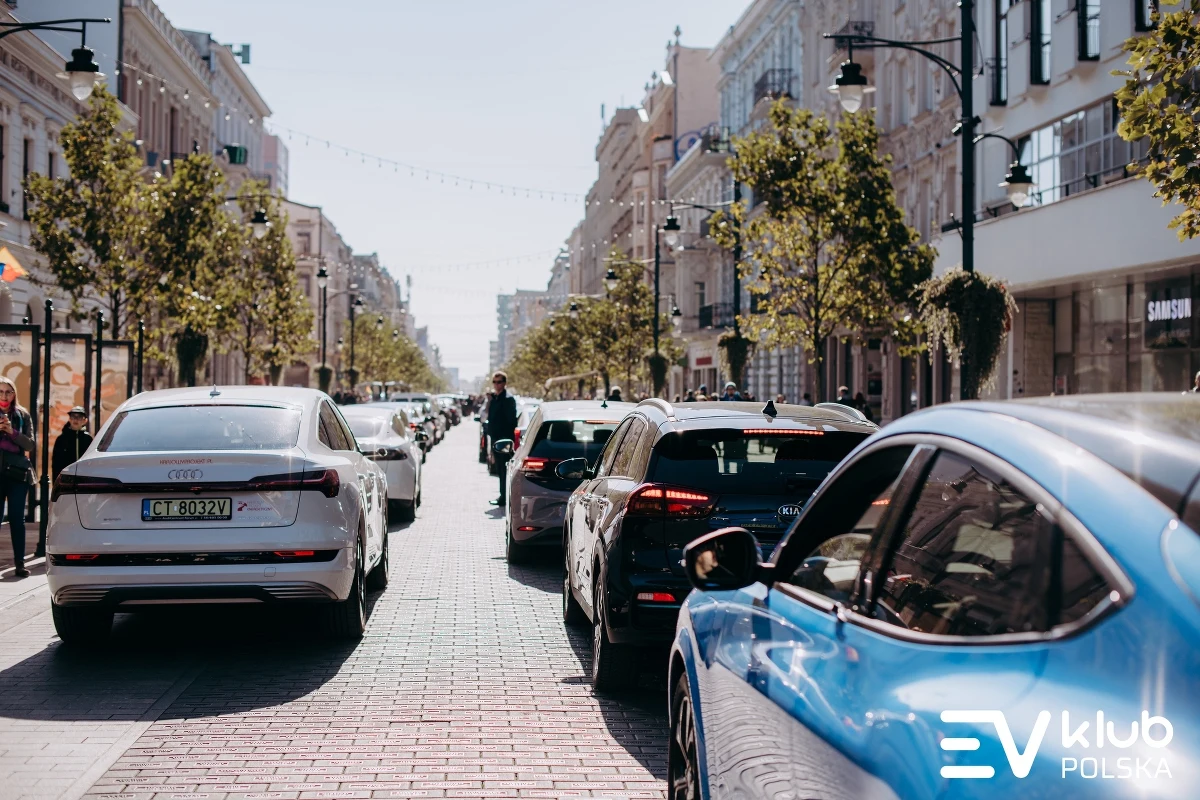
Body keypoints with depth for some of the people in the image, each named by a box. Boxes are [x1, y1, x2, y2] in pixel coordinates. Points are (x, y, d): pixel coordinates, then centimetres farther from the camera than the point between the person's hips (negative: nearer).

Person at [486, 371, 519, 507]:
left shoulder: (508, 399, -12)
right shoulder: (494, 398, 15)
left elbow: (511, 420, -16)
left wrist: (507, 438, -20)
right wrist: (490, 436, 14)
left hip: (504, 439, -9)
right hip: (496, 438, 9)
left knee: (504, 470, -6)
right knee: (501, 469, 12)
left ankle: (505, 497, -4)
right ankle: (503, 496, 18)